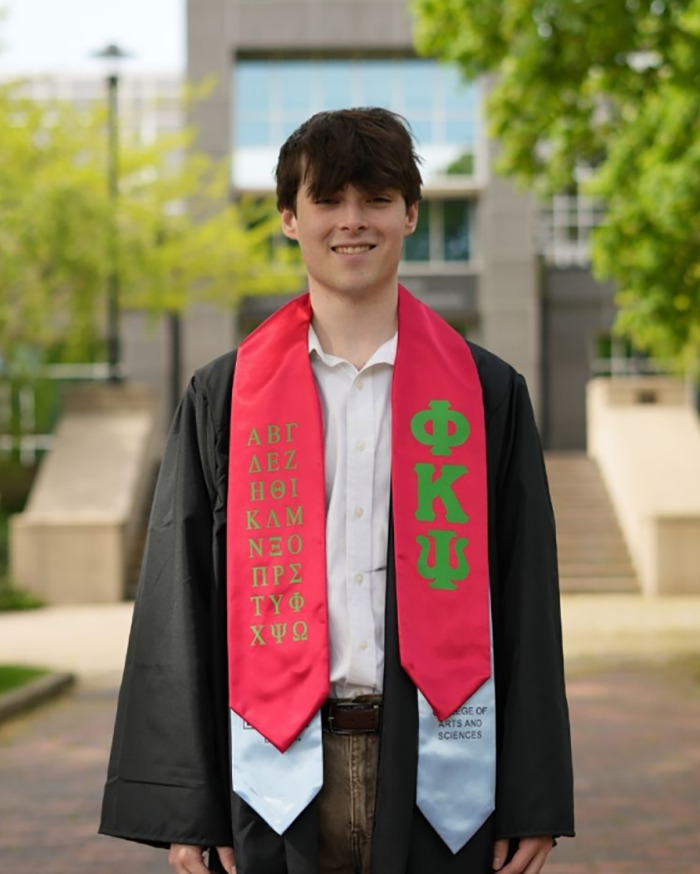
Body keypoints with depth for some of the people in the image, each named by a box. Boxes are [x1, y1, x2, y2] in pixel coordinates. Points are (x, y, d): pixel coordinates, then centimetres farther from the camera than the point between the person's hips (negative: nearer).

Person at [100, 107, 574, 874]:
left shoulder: (486, 393, 6)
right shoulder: (223, 397, 6)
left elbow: (527, 600, 5)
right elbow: (178, 603, 6)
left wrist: (534, 803, 1)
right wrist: (183, 808, 0)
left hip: (436, 779, 0)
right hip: (281, 778, 0)